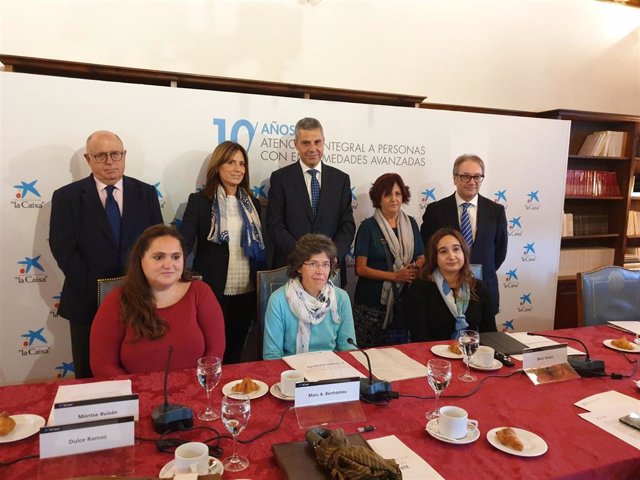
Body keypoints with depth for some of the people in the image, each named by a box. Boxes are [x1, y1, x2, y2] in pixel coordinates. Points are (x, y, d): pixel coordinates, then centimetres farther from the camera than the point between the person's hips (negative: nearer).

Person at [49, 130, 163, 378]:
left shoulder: (145, 192, 5)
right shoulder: (66, 197, -1)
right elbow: (63, 249, -7)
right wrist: (97, 290, -15)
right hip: (89, 302, -1)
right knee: (90, 377, 13)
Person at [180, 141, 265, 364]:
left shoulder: (252, 203, 11)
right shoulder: (199, 201, -3)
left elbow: (260, 246, 13)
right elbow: (184, 241, -14)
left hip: (247, 292, 4)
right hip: (212, 291, -4)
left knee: (236, 350, 15)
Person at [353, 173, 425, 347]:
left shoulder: (410, 223, 9)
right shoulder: (368, 226, -3)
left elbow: (421, 258, 15)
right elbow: (360, 269, -7)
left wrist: (417, 267, -8)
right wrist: (395, 276, -15)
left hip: (405, 302, 4)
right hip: (373, 304, -3)